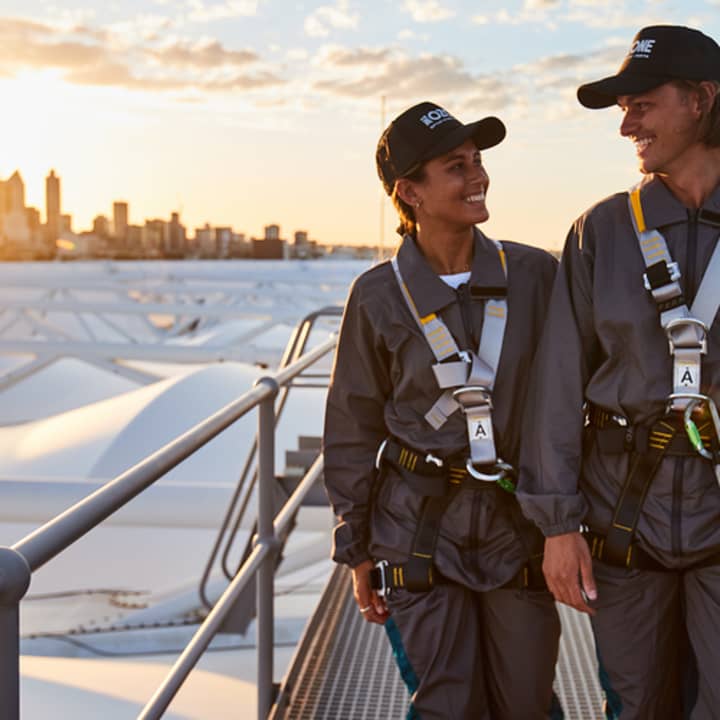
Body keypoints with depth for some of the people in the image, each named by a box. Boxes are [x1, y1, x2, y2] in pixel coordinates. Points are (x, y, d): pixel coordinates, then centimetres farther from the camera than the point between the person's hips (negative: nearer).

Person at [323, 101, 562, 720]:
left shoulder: (534, 275, -2)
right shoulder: (379, 297, -6)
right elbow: (353, 431, 2)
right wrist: (356, 550, 3)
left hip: (518, 527, 2)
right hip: (421, 530, -1)